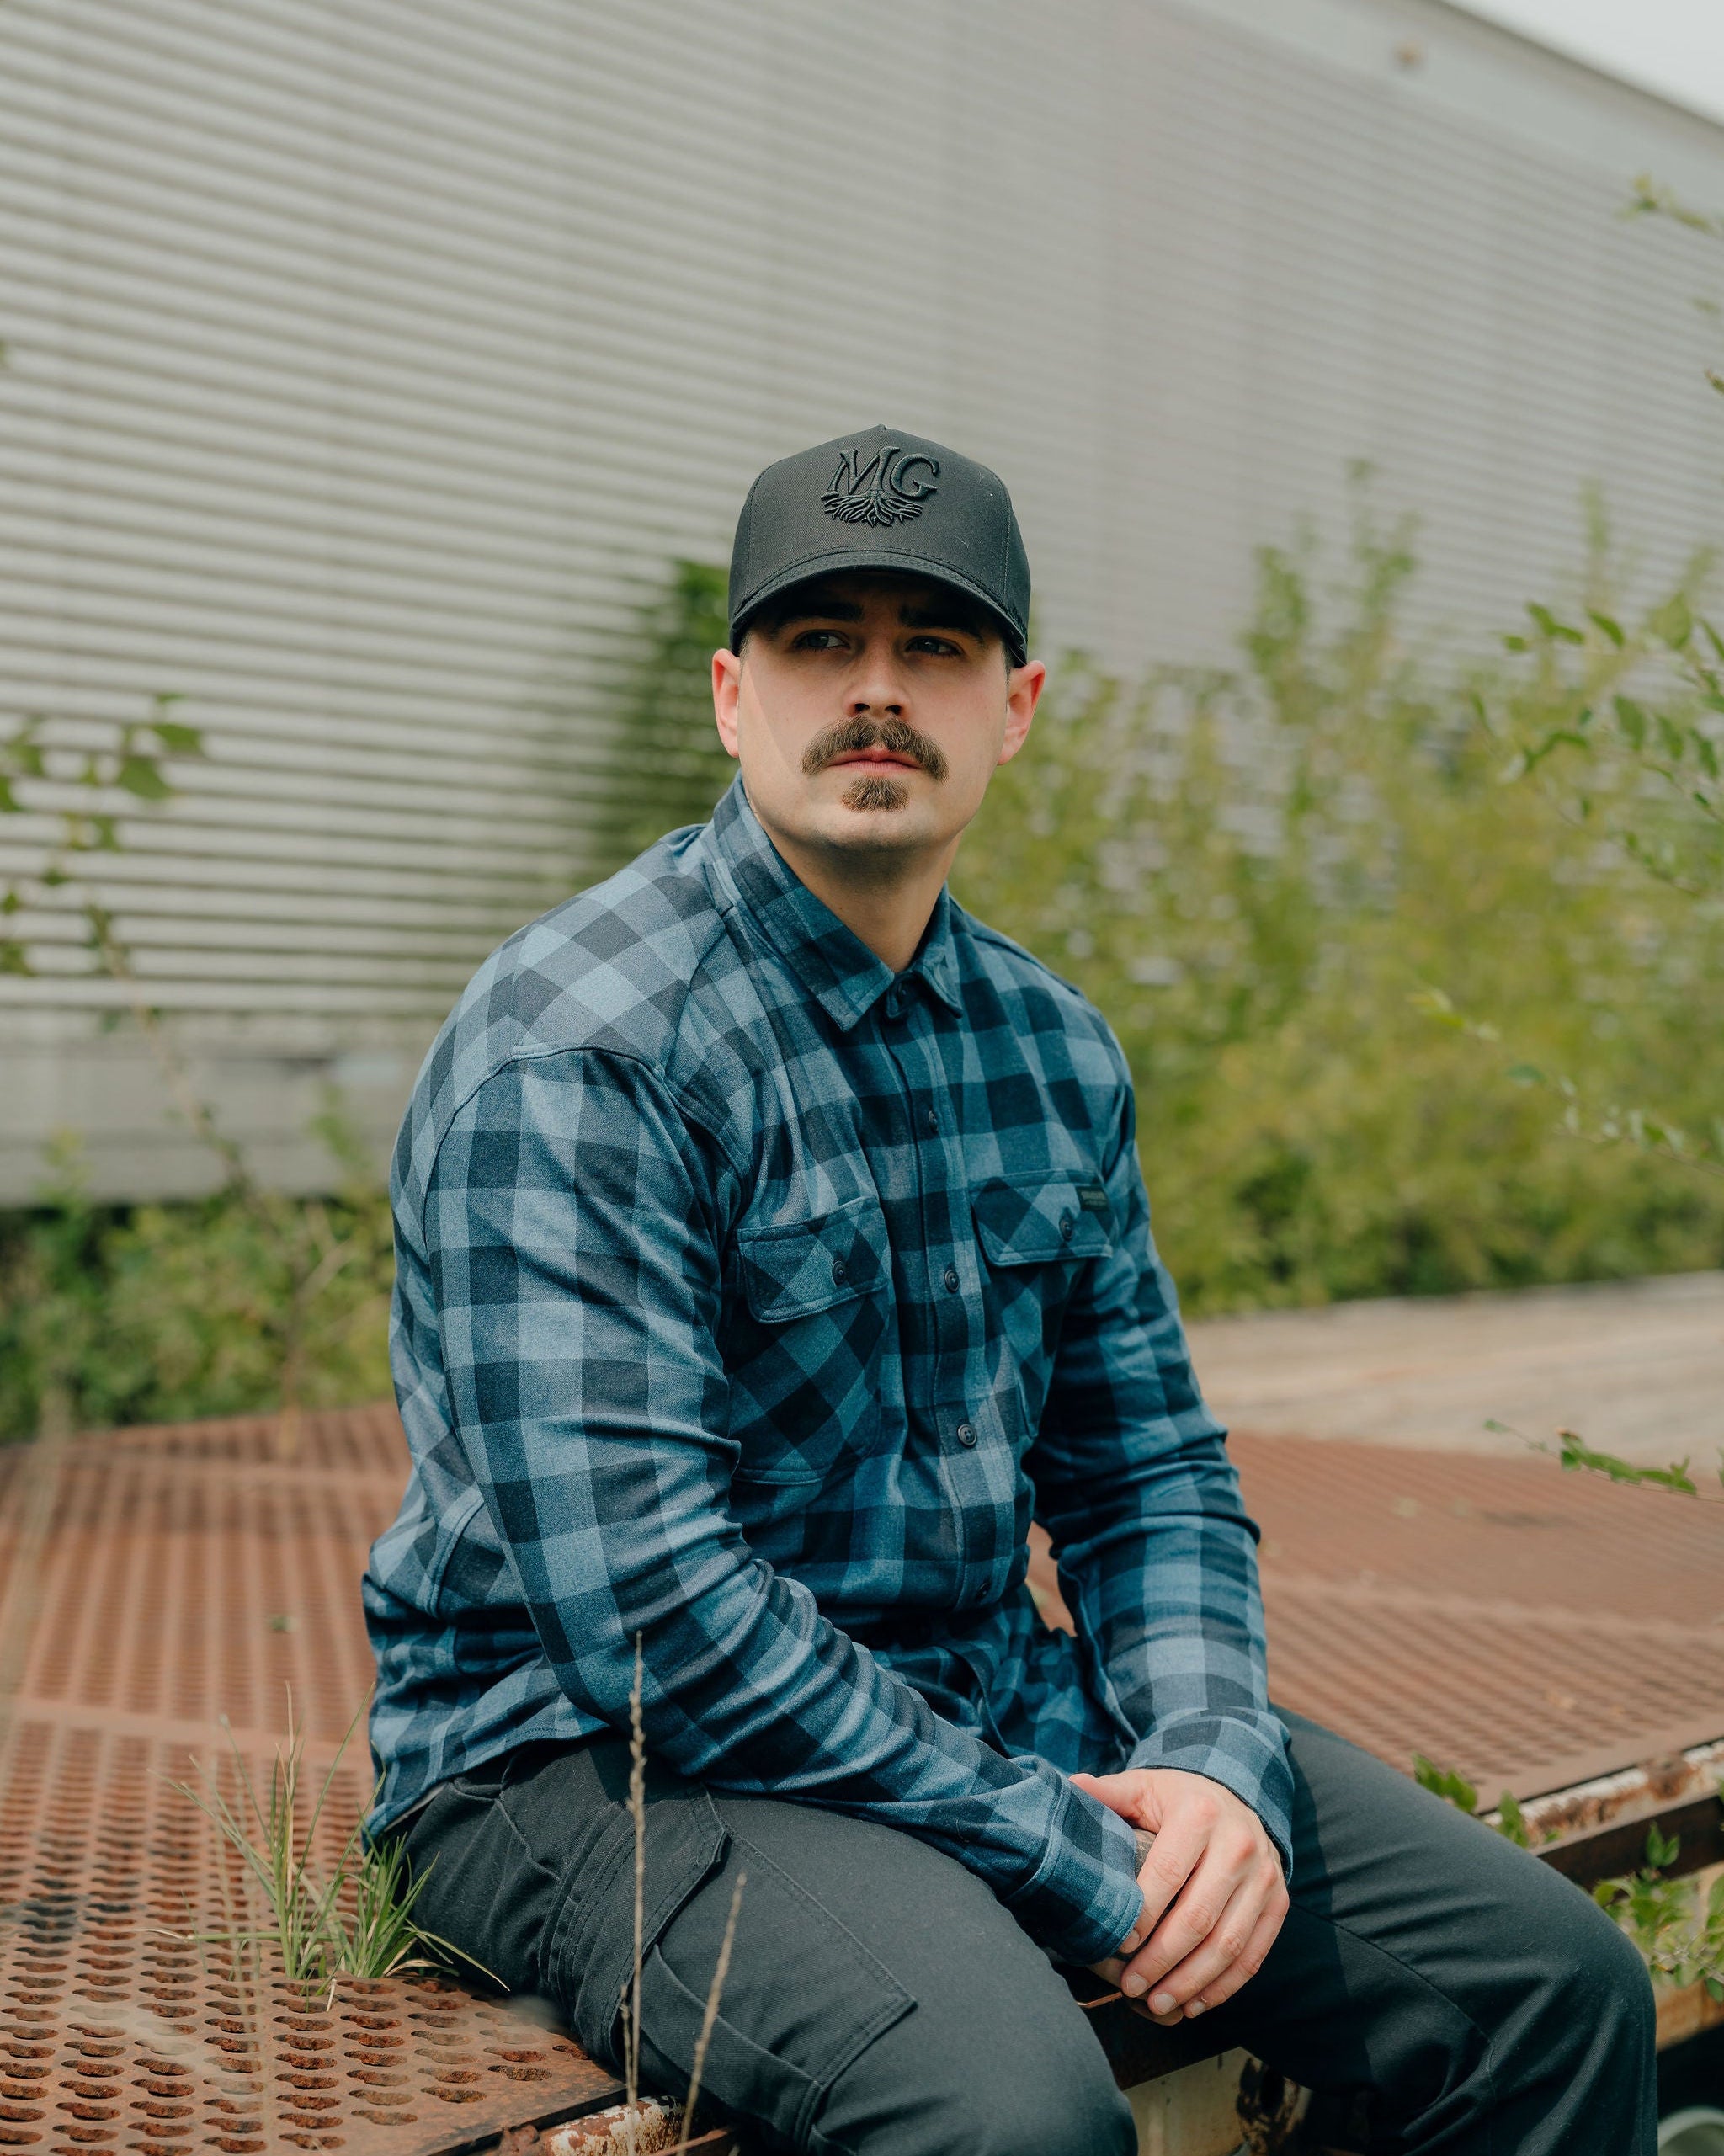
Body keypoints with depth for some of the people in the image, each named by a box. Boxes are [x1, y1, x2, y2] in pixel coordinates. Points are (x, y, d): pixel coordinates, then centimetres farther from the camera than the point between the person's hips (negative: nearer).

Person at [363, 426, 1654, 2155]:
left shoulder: (1053, 1052, 8)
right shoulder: (574, 1044, -16)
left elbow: (1147, 1471, 14)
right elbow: (643, 1601, -23)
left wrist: (1218, 1762, -6)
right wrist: (1078, 1860, -20)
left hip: (986, 1698, 7)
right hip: (595, 1747, -7)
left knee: (1556, 1982, -1)